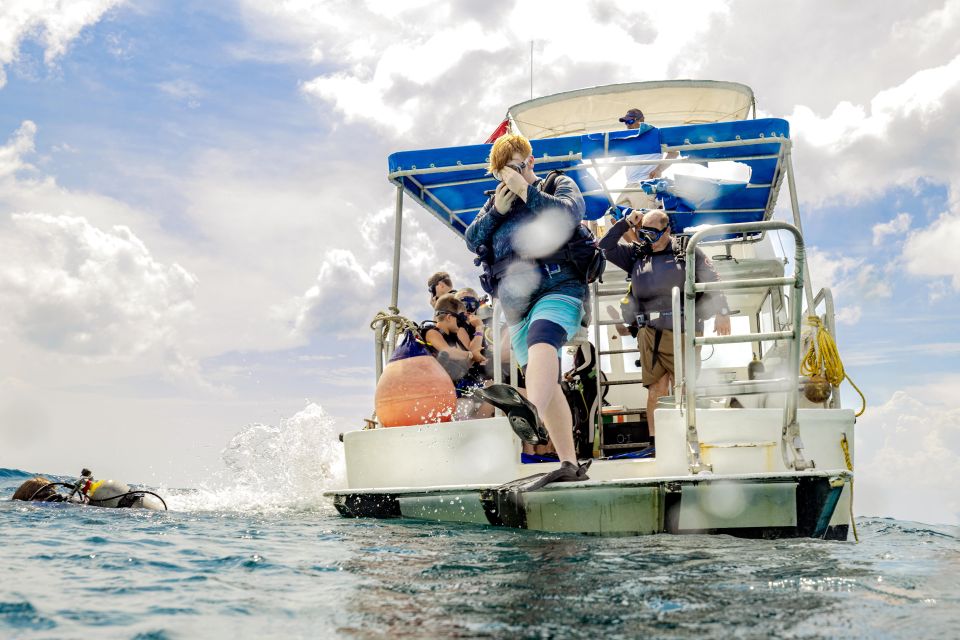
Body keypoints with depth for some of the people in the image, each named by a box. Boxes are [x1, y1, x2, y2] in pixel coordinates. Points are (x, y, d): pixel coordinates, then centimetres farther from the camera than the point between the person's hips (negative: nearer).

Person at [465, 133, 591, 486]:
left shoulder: (559, 184, 9)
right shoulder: (496, 199, 22)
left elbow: (568, 214, -13)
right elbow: (472, 241, 10)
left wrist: (526, 190, -13)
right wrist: (496, 210, -4)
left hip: (558, 290, -7)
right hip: (517, 305, 7)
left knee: (541, 341, -38)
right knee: (547, 385, 8)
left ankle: (531, 411, -67)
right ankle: (570, 465, 14)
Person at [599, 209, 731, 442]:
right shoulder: (636, 254, 15)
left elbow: (712, 280, 7)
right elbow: (606, 247, 13)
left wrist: (721, 312, 1)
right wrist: (625, 223, 6)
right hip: (650, 334, 2)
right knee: (656, 390, -2)